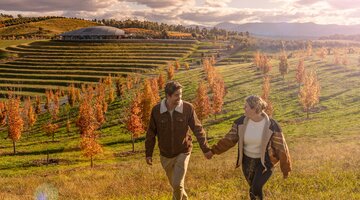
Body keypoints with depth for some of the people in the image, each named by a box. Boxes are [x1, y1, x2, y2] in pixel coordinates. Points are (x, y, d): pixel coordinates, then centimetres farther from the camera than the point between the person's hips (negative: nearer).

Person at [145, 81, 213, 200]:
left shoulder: (187, 108, -17)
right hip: (166, 155, 2)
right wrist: (148, 153, -2)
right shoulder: (156, 110, -14)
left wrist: (205, 149, -11)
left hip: (183, 153, -2)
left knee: (177, 184, -10)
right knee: (174, 184, 19)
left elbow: (197, 129, -10)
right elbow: (151, 133, -4)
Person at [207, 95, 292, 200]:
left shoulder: (272, 126, -24)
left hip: (265, 162, -4)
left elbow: (281, 148, -14)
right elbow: (229, 139, -2)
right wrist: (214, 151, -5)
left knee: (255, 190, -17)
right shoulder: (241, 122, -12)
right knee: (254, 188, 16)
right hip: (248, 160, 4)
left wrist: (286, 169, -6)